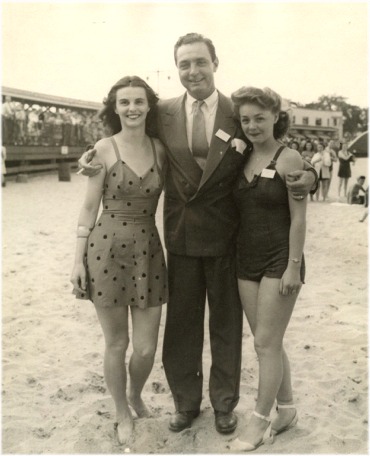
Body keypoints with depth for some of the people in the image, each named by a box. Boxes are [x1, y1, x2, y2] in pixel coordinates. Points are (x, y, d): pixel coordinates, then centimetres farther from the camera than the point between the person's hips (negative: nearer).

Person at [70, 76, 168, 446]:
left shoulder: (160, 149, 4)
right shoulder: (104, 149, -4)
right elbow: (89, 207, -3)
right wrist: (78, 259, -5)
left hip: (148, 251, 2)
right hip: (106, 249, -2)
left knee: (146, 348, 4)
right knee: (116, 344, 9)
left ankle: (136, 396, 37)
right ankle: (122, 414, 33)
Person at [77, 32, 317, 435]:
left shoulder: (240, 113, -4)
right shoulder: (163, 113, 0)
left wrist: (305, 177, -19)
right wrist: (95, 158, -5)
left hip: (226, 237, -1)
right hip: (181, 237, 2)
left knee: (226, 324, 13)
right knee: (181, 323, 13)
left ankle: (224, 403, 34)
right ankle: (186, 402, 34)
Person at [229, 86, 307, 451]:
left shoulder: (289, 159, -10)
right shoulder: (242, 160, 7)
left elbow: (299, 218, -12)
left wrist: (293, 266, -15)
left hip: (280, 261, -6)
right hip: (247, 261, 6)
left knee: (266, 343, -1)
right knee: (268, 342, 13)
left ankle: (259, 422, 14)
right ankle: (287, 409, 30)